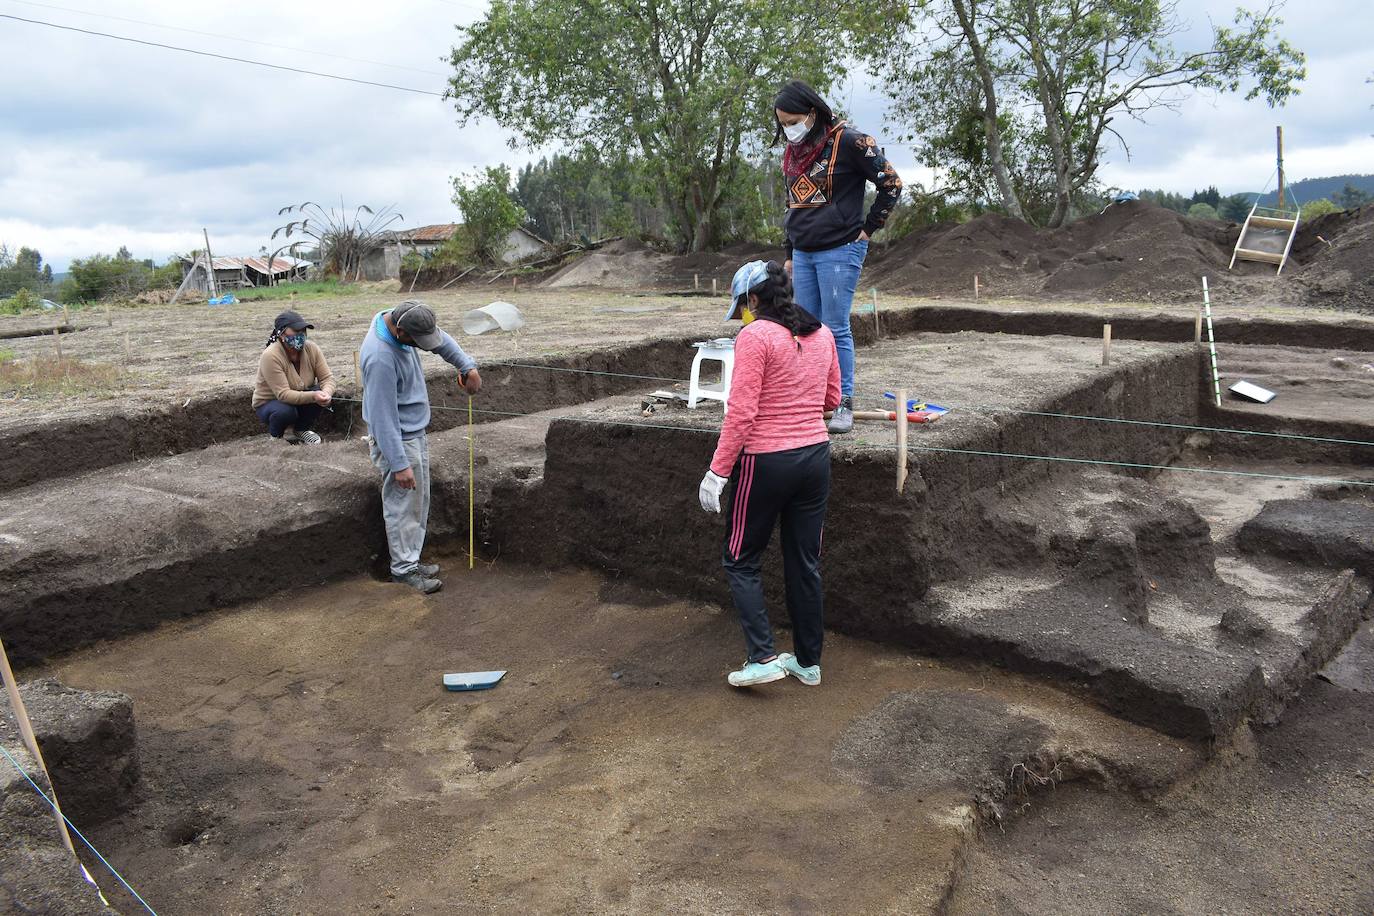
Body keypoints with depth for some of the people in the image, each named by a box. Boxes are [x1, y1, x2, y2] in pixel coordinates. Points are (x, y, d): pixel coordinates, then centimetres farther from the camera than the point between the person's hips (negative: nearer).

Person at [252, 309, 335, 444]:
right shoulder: (270, 356, -29)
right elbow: (283, 394, -33)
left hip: (300, 398, 5)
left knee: (321, 393, -23)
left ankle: (301, 429, 3)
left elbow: (327, 377, -14)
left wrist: (326, 393, -37)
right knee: (285, 412, -36)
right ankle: (276, 435, 1)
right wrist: (312, 396, -45)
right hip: (268, 403, -5)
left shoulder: (311, 348, -15)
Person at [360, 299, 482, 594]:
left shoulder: (399, 319, -5)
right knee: (403, 508, 1)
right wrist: (399, 464, -26)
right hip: (398, 440, -10)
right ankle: (403, 571, 13)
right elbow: (383, 417, -28)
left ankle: (411, 560, 29)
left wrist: (467, 367, 5)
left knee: (419, 503, 17)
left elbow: (441, 339, 14)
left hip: (416, 432, 10)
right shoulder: (381, 358, -32)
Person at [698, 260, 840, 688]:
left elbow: (740, 413, -18)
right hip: (815, 456, 7)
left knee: (741, 560, 11)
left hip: (767, 461, -6)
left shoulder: (755, 336, -14)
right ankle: (808, 661, 25)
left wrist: (718, 471, -14)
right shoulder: (822, 334, 7)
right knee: (806, 564, 15)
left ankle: (763, 657, 5)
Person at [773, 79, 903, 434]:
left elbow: (891, 183, -6)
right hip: (803, 254, 7)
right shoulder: (791, 153, 12)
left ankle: (844, 404, 2)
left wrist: (867, 229, -4)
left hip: (839, 251, -7)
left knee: (836, 330, -6)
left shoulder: (848, 142, -10)